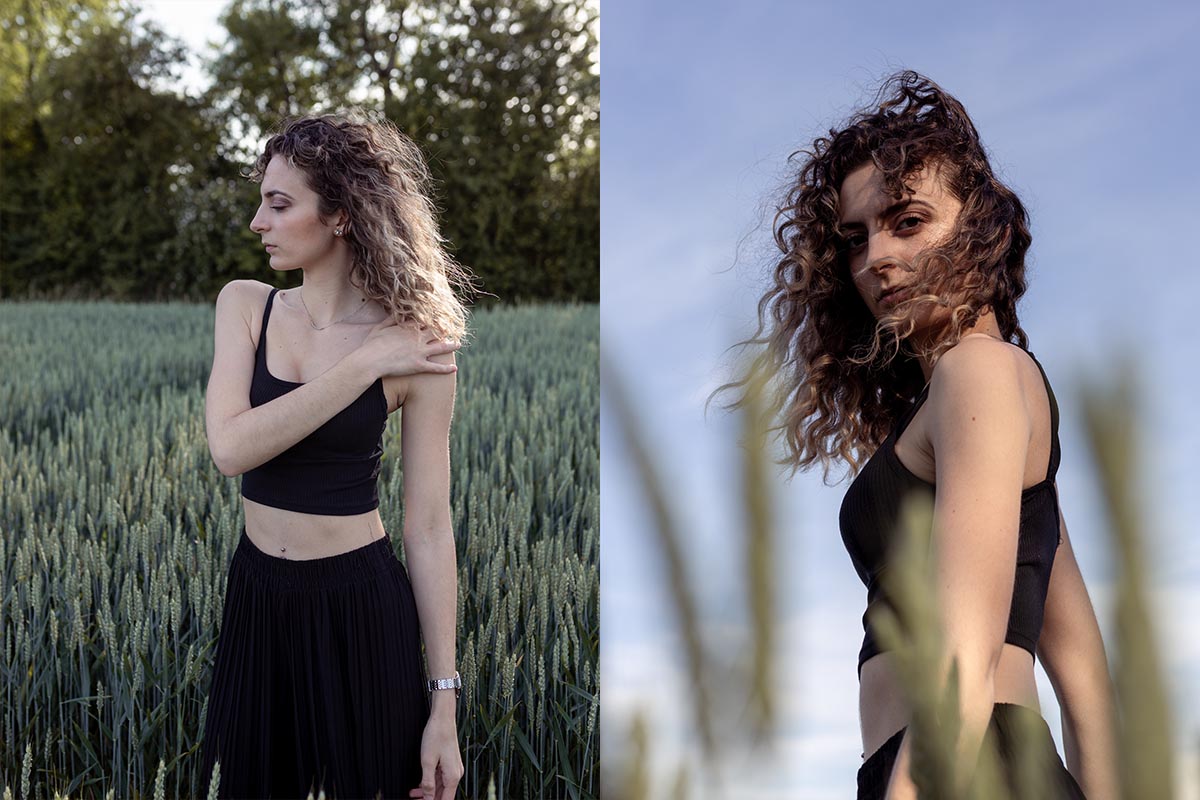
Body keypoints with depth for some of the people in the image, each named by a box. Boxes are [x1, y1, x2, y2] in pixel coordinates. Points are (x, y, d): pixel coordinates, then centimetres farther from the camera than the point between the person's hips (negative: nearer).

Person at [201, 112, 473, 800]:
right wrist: (364, 366, -19)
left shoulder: (416, 347, -10)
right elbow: (231, 447, -16)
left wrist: (444, 705, -10)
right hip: (258, 596, 4)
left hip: (362, 610, -3)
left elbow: (429, 529, -9)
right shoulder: (245, 305, -1)